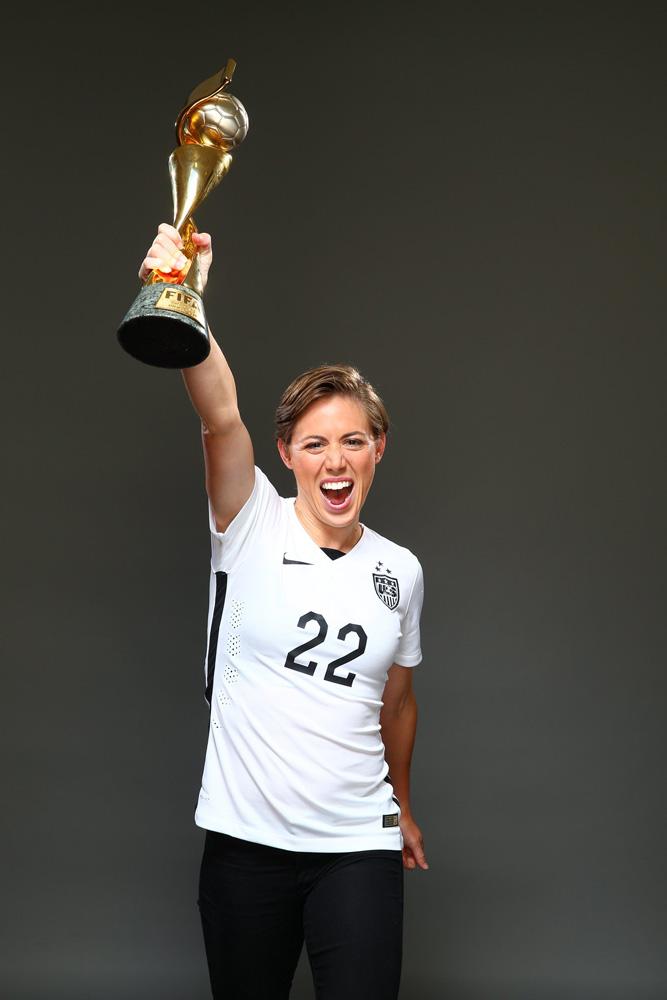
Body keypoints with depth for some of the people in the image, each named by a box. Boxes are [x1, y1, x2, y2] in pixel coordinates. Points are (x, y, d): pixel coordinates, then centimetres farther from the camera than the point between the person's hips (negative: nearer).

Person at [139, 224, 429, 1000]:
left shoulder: (401, 572, 6)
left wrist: (402, 808, 28)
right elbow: (221, 417, -24)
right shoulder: (253, 528, -5)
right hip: (246, 842, -2)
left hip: (359, 848, 2)